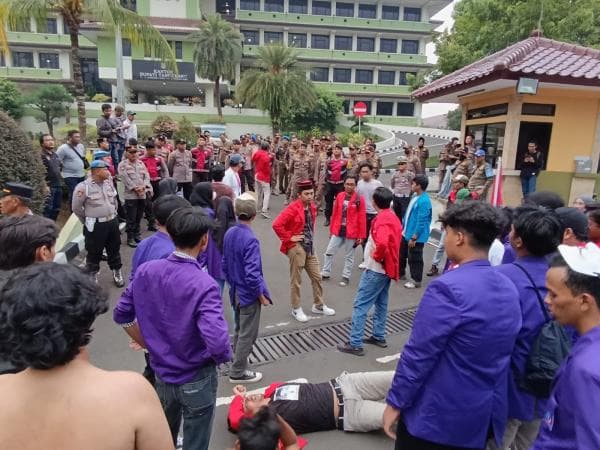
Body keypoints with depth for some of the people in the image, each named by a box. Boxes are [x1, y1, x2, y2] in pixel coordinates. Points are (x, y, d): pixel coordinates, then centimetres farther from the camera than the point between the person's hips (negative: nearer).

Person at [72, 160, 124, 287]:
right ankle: (92, 277, 21)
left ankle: (117, 274, 31)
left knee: (114, 250, 16)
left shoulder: (109, 183, 5)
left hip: (112, 222, 6)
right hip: (95, 225, -6)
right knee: (94, 253, 6)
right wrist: (88, 222, 2)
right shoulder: (83, 187, -15)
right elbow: (76, 208, -6)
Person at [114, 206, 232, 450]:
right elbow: (218, 344, -35)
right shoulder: (203, 285, -28)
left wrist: (150, 345, 11)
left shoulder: (145, 271, -11)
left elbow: (121, 315, 2)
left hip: (162, 375, 5)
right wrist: (222, 358, -12)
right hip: (196, 380, -5)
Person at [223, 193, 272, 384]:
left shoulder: (229, 233, -2)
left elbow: (225, 265, 8)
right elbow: (252, 274, -27)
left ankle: (238, 366, 40)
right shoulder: (250, 240, -26)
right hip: (249, 295, -8)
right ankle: (238, 372, 21)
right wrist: (262, 295, -14)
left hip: (236, 293, 8)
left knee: (239, 331, 24)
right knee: (247, 335, 8)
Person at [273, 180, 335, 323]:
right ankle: (296, 309, 21)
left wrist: (311, 237, 14)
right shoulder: (293, 208, -18)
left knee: (317, 276, 14)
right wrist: (289, 237, -19)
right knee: (296, 280, 5)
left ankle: (318, 306, 30)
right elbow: (276, 225, -26)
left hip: (309, 247, 8)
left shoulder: (312, 207, 6)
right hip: (296, 247, -8)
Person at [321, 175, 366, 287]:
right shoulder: (339, 196, 2)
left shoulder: (359, 199, -10)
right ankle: (326, 273, 25)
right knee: (329, 252, 9)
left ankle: (346, 277, 23)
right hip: (338, 231, 4)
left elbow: (362, 219, -9)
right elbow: (334, 214, 9)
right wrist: (331, 230, 12)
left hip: (351, 233, -4)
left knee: (349, 256, 10)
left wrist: (361, 236, -9)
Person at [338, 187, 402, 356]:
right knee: (381, 303, 20)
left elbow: (382, 243, -38)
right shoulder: (394, 218, 9)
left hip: (375, 269, -10)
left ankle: (355, 344, -2)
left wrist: (377, 256, -20)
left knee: (360, 305, -5)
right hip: (387, 268, 10)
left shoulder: (381, 220, -21)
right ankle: (379, 337, 31)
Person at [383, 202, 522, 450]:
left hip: (437, 416, -7)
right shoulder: (509, 289, -1)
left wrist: (395, 402, -10)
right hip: (487, 415, 7)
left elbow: (418, 355, -22)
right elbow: (500, 355, 7)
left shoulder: (447, 288, -25)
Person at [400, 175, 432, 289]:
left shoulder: (424, 201, -24)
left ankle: (416, 280, 21)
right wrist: (403, 227, 18)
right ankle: (400, 273, 41)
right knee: (401, 254, 22)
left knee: (414, 259, 5)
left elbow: (421, 222, -24)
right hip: (406, 233, 9)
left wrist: (414, 238, -22)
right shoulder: (414, 196, 5)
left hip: (416, 237, -9)